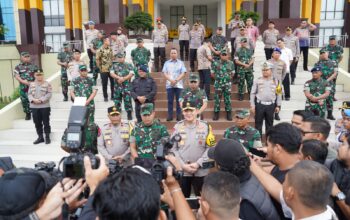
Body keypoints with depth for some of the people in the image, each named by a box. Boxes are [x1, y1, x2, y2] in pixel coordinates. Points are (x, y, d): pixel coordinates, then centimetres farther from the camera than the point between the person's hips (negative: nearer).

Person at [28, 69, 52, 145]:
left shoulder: (47, 84, -2)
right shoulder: (32, 84, 11)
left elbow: (49, 94, -9)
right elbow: (29, 94, 7)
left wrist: (41, 100, -18)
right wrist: (33, 100, -13)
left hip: (45, 106, -4)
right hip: (34, 107, 4)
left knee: (46, 122, 2)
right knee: (37, 123, 9)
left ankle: (47, 137, 12)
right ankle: (40, 137, 20)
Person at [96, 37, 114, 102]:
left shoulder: (110, 49, 6)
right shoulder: (100, 50, -11)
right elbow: (97, 60, -8)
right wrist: (100, 68, -7)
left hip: (111, 69, 5)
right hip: (104, 70, -5)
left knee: (113, 83, 9)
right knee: (104, 84, 5)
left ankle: (113, 96, 22)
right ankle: (105, 97, 18)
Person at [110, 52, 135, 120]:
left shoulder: (129, 65, 5)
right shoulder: (114, 65, 11)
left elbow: (131, 74, -7)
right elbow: (112, 74, -2)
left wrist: (123, 79, -16)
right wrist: (119, 78, -18)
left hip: (126, 86, -3)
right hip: (117, 86, 3)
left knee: (127, 100, -4)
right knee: (117, 100, 8)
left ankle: (129, 115, 5)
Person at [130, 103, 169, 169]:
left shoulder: (161, 128, 3)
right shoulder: (136, 128, 12)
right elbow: (132, 147, 14)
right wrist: (136, 158, -1)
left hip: (157, 161, -2)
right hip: (140, 162, 3)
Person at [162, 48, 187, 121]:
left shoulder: (181, 63, 9)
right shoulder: (167, 63, 11)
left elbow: (183, 73, 0)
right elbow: (164, 73, 2)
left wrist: (176, 80, -13)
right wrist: (171, 80, -14)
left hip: (179, 85, -1)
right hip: (169, 85, 1)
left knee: (179, 100, 0)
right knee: (170, 101, 2)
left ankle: (179, 115, 6)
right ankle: (170, 115, 6)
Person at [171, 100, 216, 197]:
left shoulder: (205, 126, -2)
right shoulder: (177, 127, -1)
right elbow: (173, 149, -2)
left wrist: (198, 163, -12)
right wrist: (183, 165, -11)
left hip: (201, 171, 0)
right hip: (182, 170, 1)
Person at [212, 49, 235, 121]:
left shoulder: (231, 63, 2)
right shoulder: (216, 63, -3)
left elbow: (232, 73, 14)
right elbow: (213, 73, 6)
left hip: (228, 84, 1)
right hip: (218, 84, -1)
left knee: (228, 99, 5)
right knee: (217, 99, 2)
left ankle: (229, 114, 15)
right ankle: (216, 114, 12)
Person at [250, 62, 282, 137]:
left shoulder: (275, 81, 5)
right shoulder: (257, 80, 1)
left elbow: (278, 94, 8)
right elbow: (252, 93, 2)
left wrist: (278, 106, 5)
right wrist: (252, 105, -3)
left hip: (271, 105, 1)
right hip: (259, 104, -1)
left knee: (269, 123, 11)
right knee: (258, 123, 5)